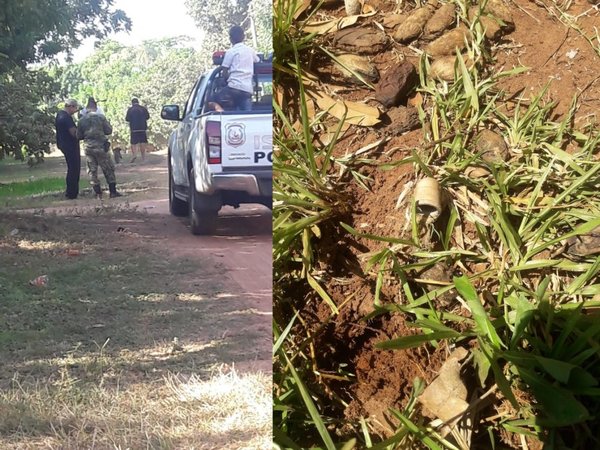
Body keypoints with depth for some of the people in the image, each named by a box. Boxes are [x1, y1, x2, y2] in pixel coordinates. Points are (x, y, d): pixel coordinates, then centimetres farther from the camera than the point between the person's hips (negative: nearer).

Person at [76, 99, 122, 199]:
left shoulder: (82, 120, 0)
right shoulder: (101, 117, -8)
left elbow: (78, 136, 4)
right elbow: (109, 130, -5)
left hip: (88, 147, 3)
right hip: (100, 146, -3)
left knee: (92, 170, 10)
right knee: (108, 169, 5)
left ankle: (98, 193, 8)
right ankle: (113, 191, 3)